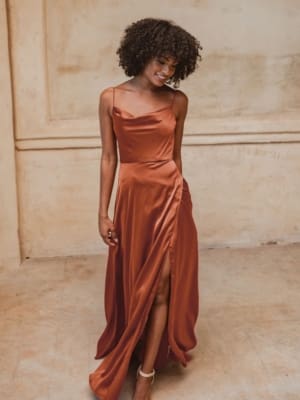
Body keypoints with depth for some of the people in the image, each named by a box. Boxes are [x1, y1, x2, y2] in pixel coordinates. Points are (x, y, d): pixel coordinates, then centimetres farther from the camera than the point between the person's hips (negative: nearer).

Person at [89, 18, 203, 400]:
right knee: (132, 283, 13)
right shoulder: (111, 98, -2)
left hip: (170, 196, 0)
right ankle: (132, 353, 39)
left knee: (160, 285, 2)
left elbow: (175, 155, 10)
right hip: (131, 196, 0)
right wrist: (103, 212, -2)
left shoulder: (178, 101, 1)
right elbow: (109, 157, 0)